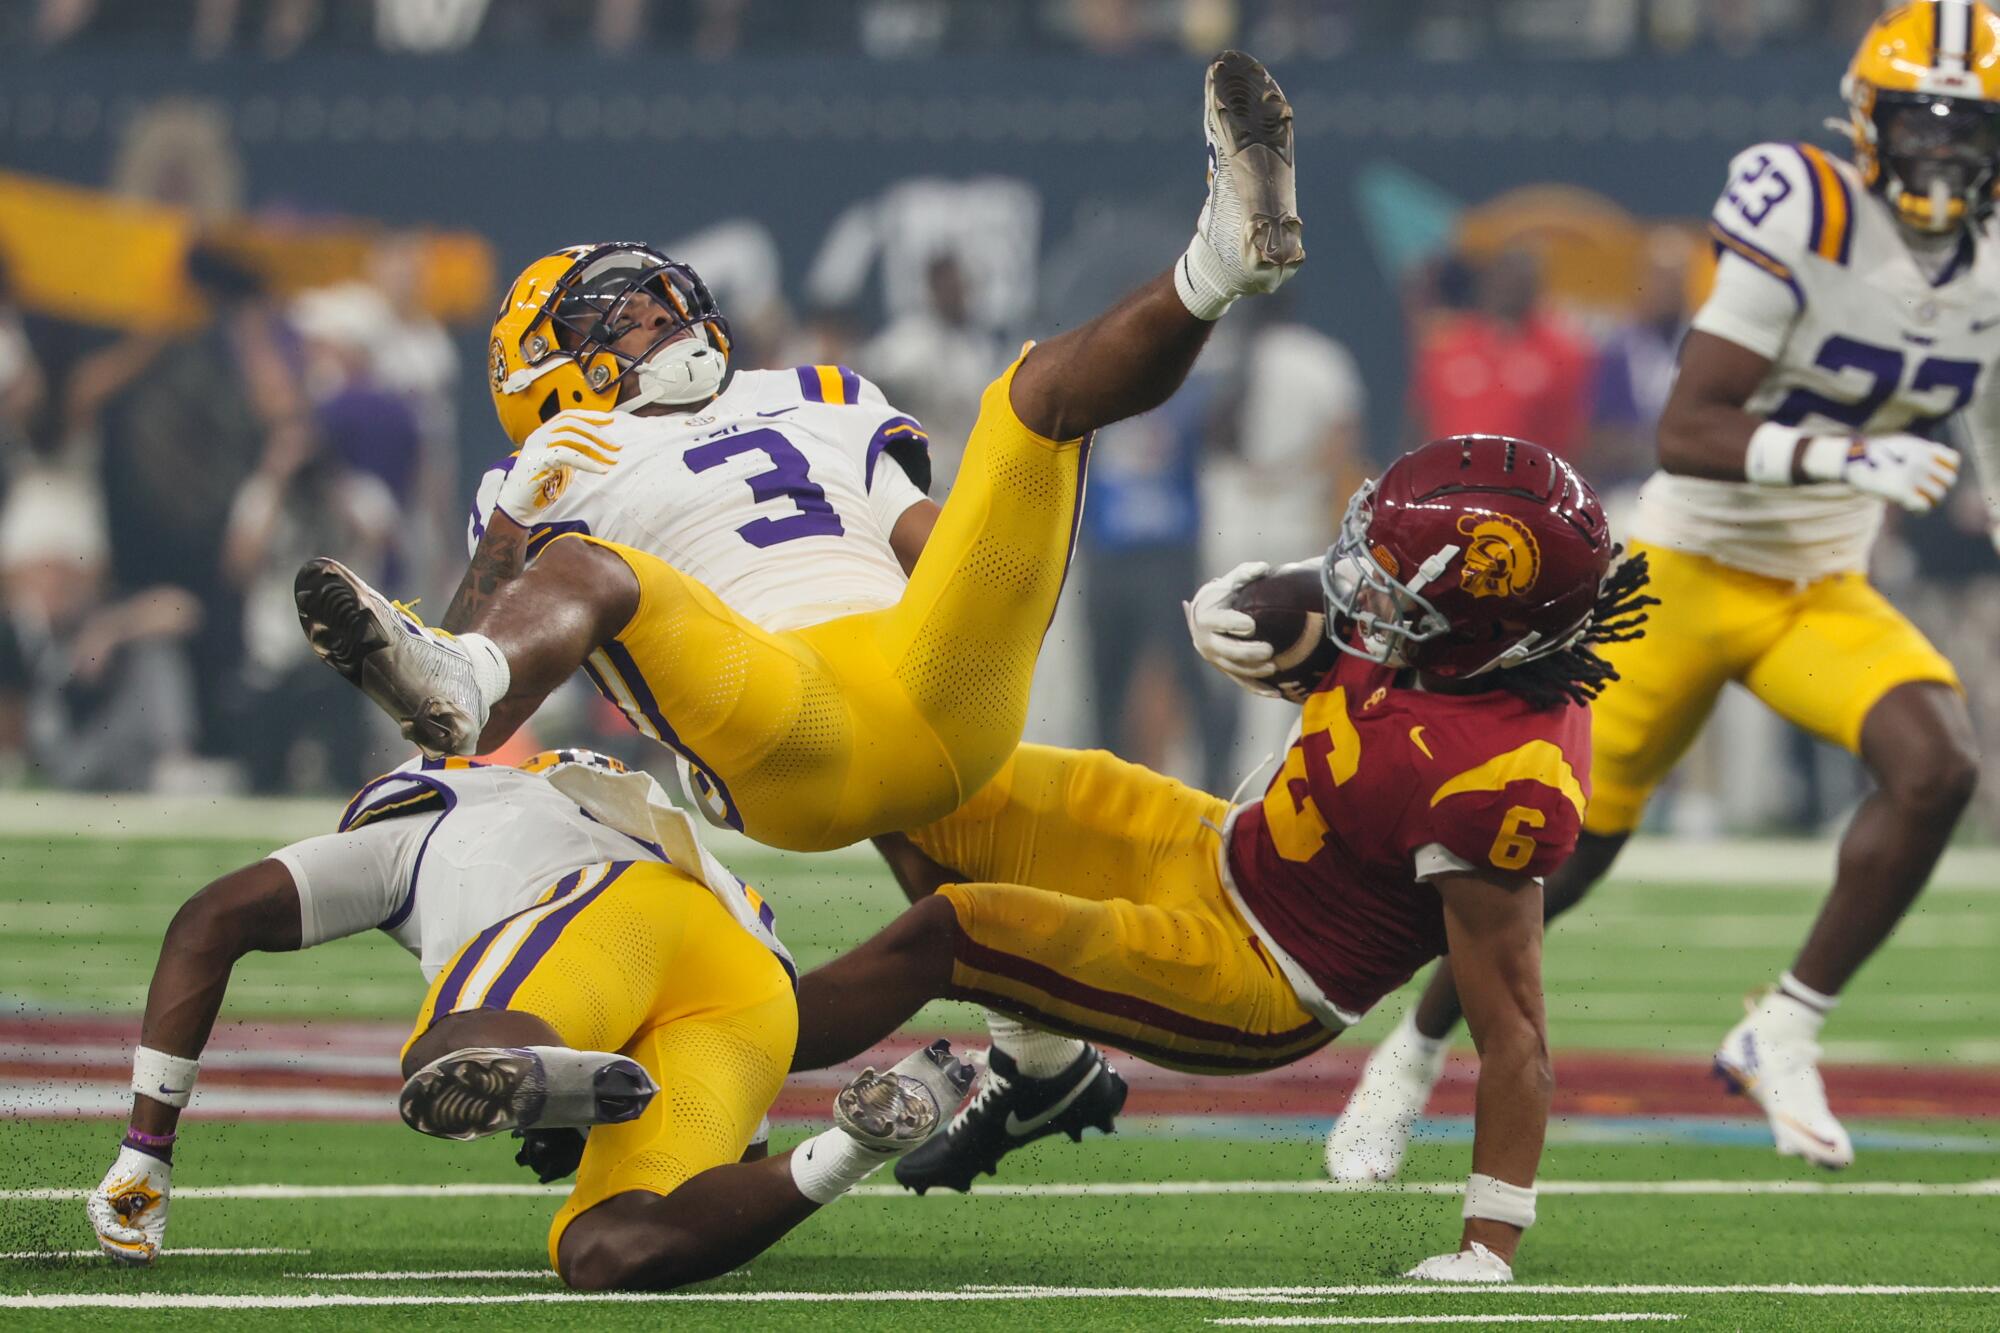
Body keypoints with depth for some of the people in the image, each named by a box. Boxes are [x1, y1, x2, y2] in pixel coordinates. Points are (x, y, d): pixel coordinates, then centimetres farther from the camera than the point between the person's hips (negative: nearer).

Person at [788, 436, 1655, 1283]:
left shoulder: (1495, 788, -35)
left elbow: (1513, 1034, -30)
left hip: (1252, 984, -9)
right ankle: (1041, 1070, 20)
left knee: (936, 934, -17)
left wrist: (1490, 1250, -31)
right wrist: (1223, 607, -15)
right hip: (1219, 849, 9)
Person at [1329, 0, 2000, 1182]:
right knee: (1572, 848, 4)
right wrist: (1839, 455, -38)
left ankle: (1784, 1035, -10)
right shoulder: (1805, 222, -21)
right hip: (1695, 569, -4)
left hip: (1824, 595, 5)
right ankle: (1413, 1058, 29)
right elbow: (1685, 434, -26)